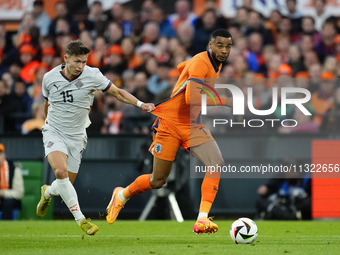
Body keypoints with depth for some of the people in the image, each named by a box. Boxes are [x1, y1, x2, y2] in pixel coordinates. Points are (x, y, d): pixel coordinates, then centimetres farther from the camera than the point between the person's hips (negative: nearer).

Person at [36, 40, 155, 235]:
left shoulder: (92, 75, -11)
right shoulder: (50, 78, -7)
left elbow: (117, 92, -2)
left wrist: (140, 104, -15)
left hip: (76, 136, 1)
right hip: (54, 131, -1)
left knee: (66, 183, 4)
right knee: (60, 171, -26)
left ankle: (47, 193, 42)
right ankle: (80, 219, -19)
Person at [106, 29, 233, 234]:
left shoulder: (215, 63, 7)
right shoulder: (200, 63, -21)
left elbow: (182, 67, 26)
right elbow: (191, 97, -36)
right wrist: (224, 101, -34)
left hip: (194, 125, 7)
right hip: (170, 123, -7)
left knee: (217, 162, -20)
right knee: (158, 181, 3)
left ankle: (202, 220, -25)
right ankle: (122, 195, 35)